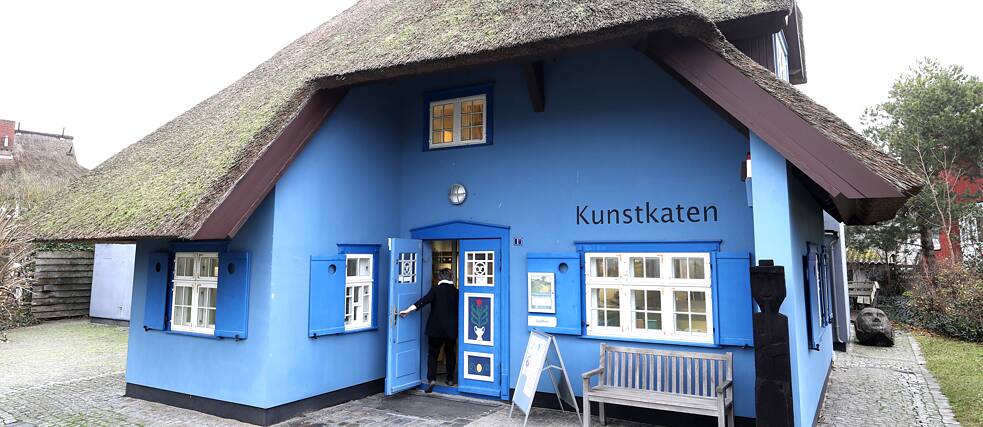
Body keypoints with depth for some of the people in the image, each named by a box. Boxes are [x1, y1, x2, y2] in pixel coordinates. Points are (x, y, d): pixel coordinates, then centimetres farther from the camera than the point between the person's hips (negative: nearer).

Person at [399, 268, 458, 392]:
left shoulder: (436, 289, -8)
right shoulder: (456, 292, 0)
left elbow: (423, 301, -18)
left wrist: (408, 310, -18)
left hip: (436, 328, -3)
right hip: (451, 328, 3)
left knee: (433, 353, 5)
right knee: (450, 352, 19)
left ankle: (432, 378, -12)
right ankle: (450, 379, 23)